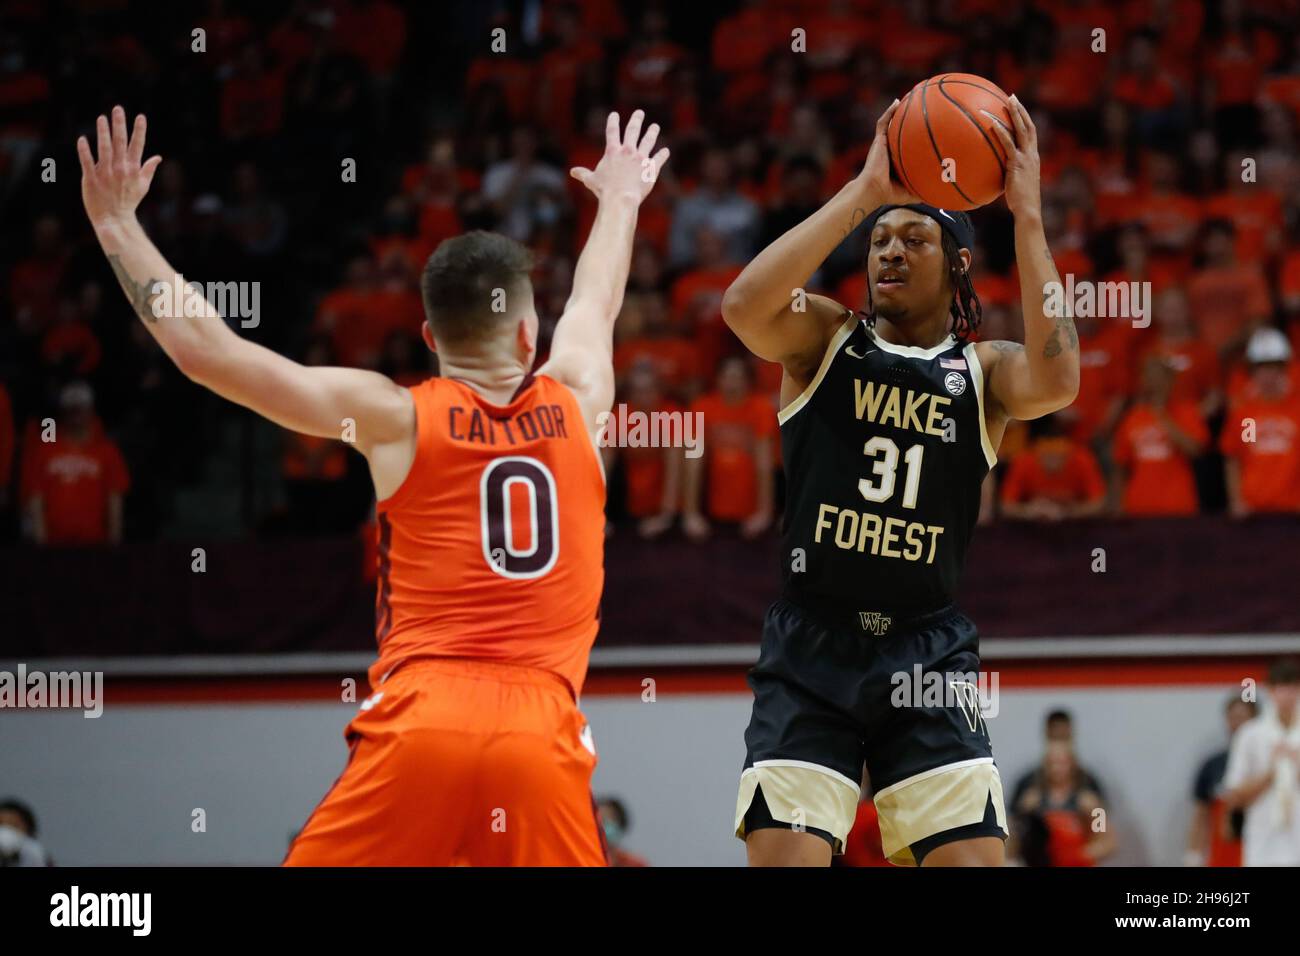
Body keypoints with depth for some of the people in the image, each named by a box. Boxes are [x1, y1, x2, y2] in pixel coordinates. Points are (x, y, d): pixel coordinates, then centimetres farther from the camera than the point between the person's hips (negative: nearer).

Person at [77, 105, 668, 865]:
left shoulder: (396, 418, 7)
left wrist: (117, 225, 16)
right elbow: (596, 304, 39)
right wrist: (620, 201, 59)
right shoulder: (576, 404, 15)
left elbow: (206, 349, 6)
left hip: (419, 721, -2)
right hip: (543, 732, 2)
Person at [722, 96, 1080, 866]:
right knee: (783, 859, -10)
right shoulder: (824, 339, 4)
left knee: (976, 860, -9)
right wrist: (862, 193, -21)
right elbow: (744, 307, -19)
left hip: (928, 653, 1)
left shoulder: (983, 372, 4)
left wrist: (1028, 216, -20)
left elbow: (1056, 380, -20)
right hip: (811, 646, 0)